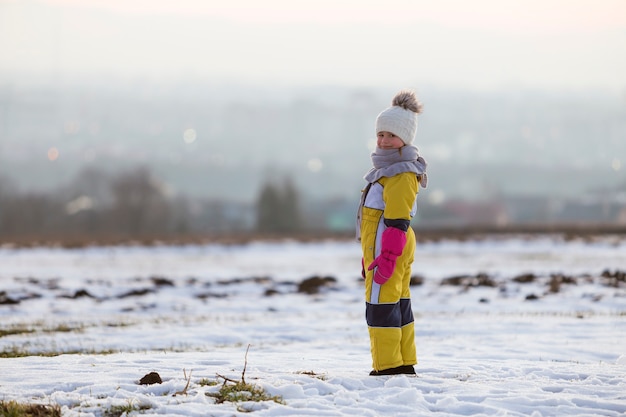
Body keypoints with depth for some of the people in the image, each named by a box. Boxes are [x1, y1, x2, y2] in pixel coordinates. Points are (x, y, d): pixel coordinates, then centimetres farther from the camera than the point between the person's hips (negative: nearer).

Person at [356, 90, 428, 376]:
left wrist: (387, 256, -25)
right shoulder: (388, 169, 20)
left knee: (381, 305, -9)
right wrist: (371, 254, 25)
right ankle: (404, 363, 19)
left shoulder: (402, 174, -14)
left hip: (390, 248, -11)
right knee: (398, 303, 13)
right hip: (390, 248, 11)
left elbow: (397, 220, -21)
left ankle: (388, 366, -7)